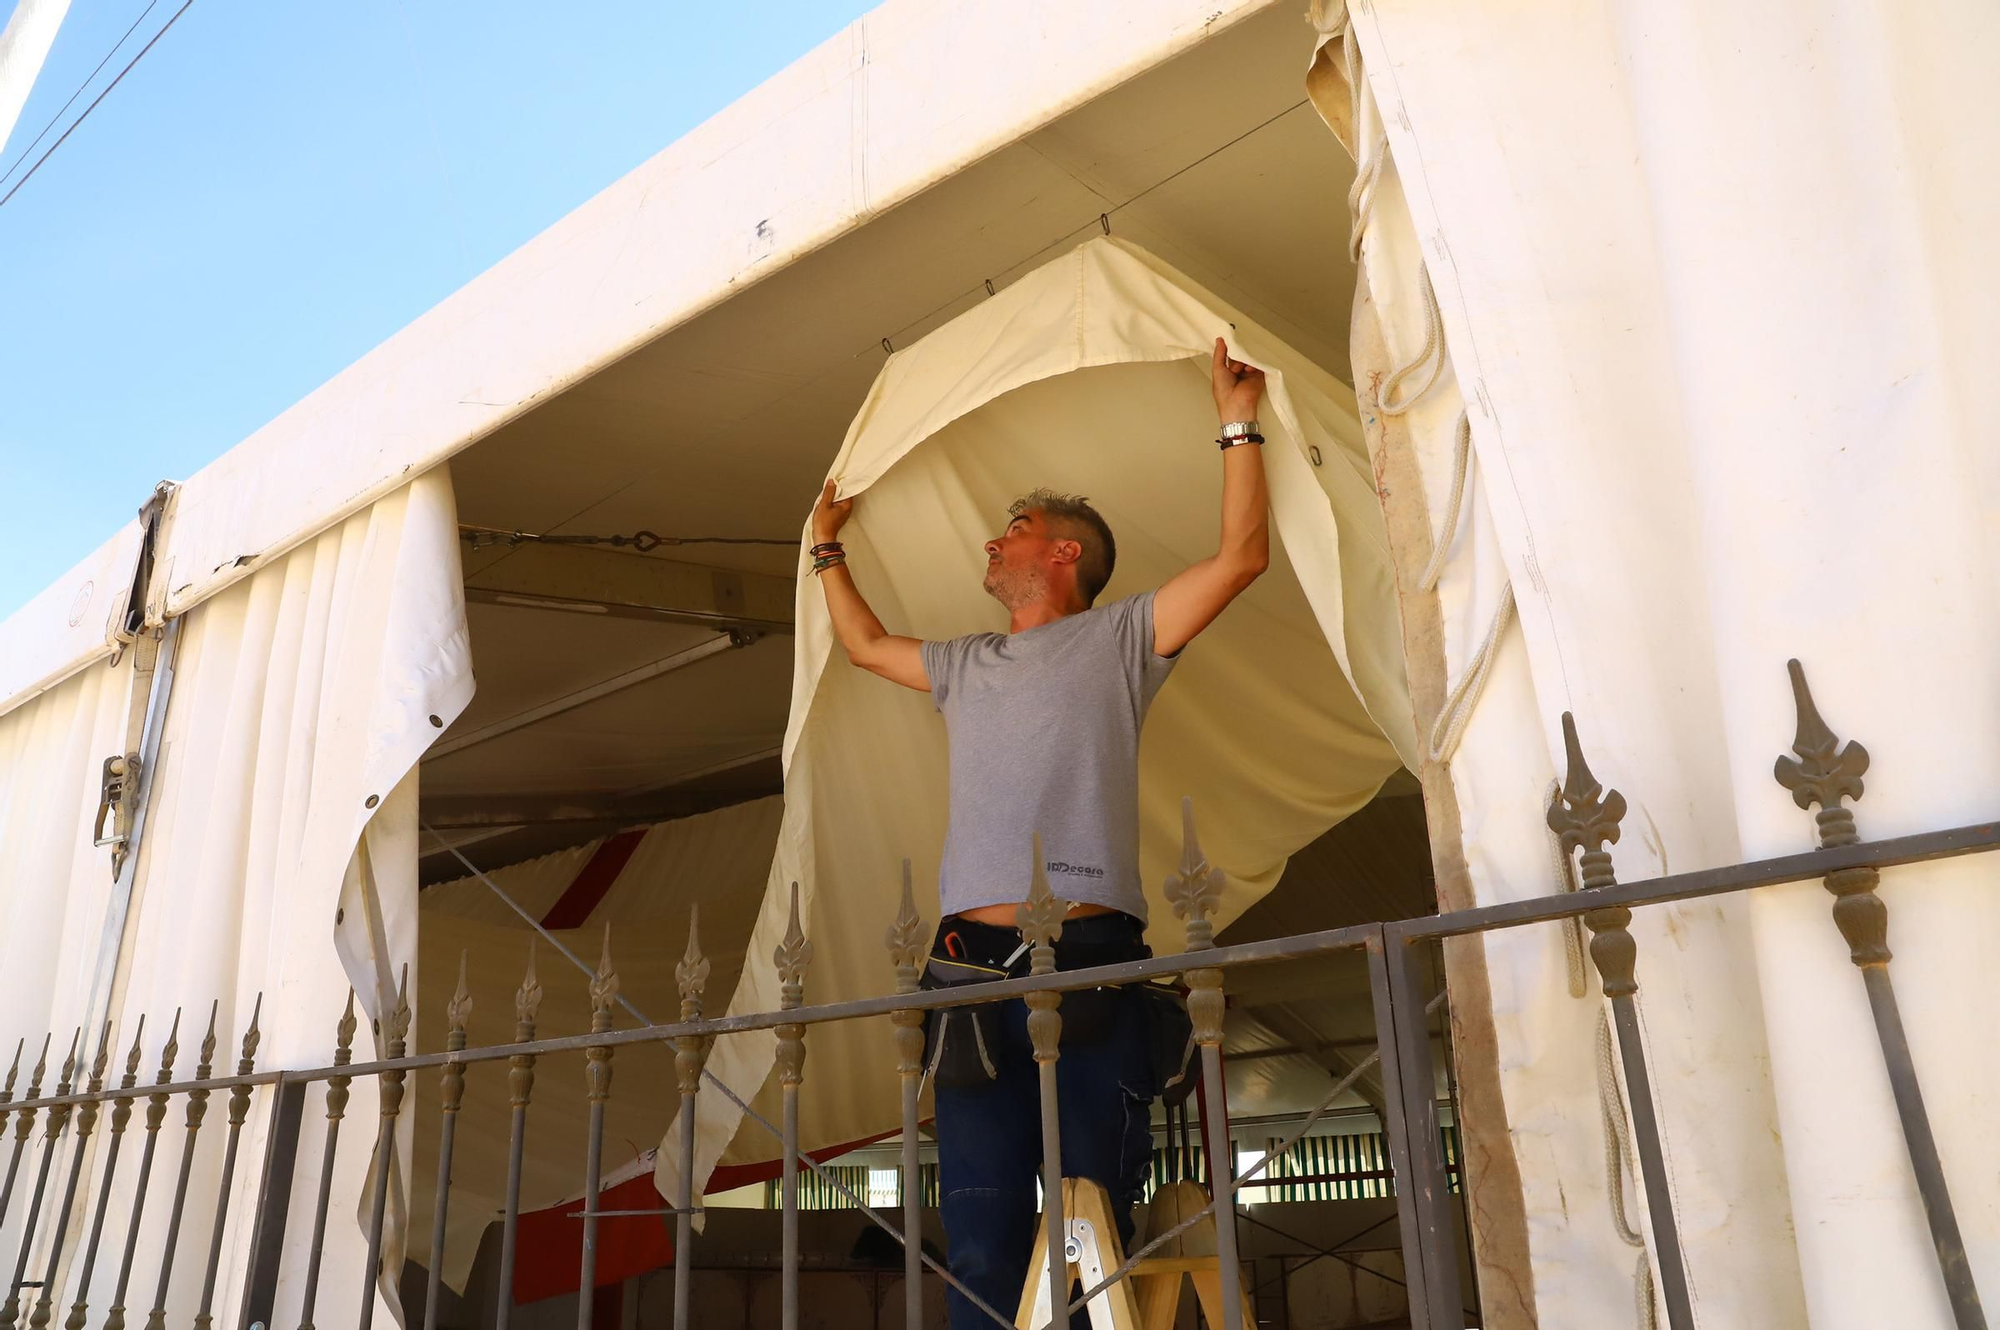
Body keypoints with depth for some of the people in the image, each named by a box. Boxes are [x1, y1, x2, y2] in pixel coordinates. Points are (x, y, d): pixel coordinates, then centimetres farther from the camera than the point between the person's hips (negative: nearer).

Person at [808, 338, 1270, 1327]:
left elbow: (1241, 555, 4)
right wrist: (828, 549, 50)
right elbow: (864, 643, 43)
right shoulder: (967, 665, 27)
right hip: (974, 967, 5)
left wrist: (1238, 423, 8)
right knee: (981, 1250, -1)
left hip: (1088, 962, -4)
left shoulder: (1118, 636, 12)